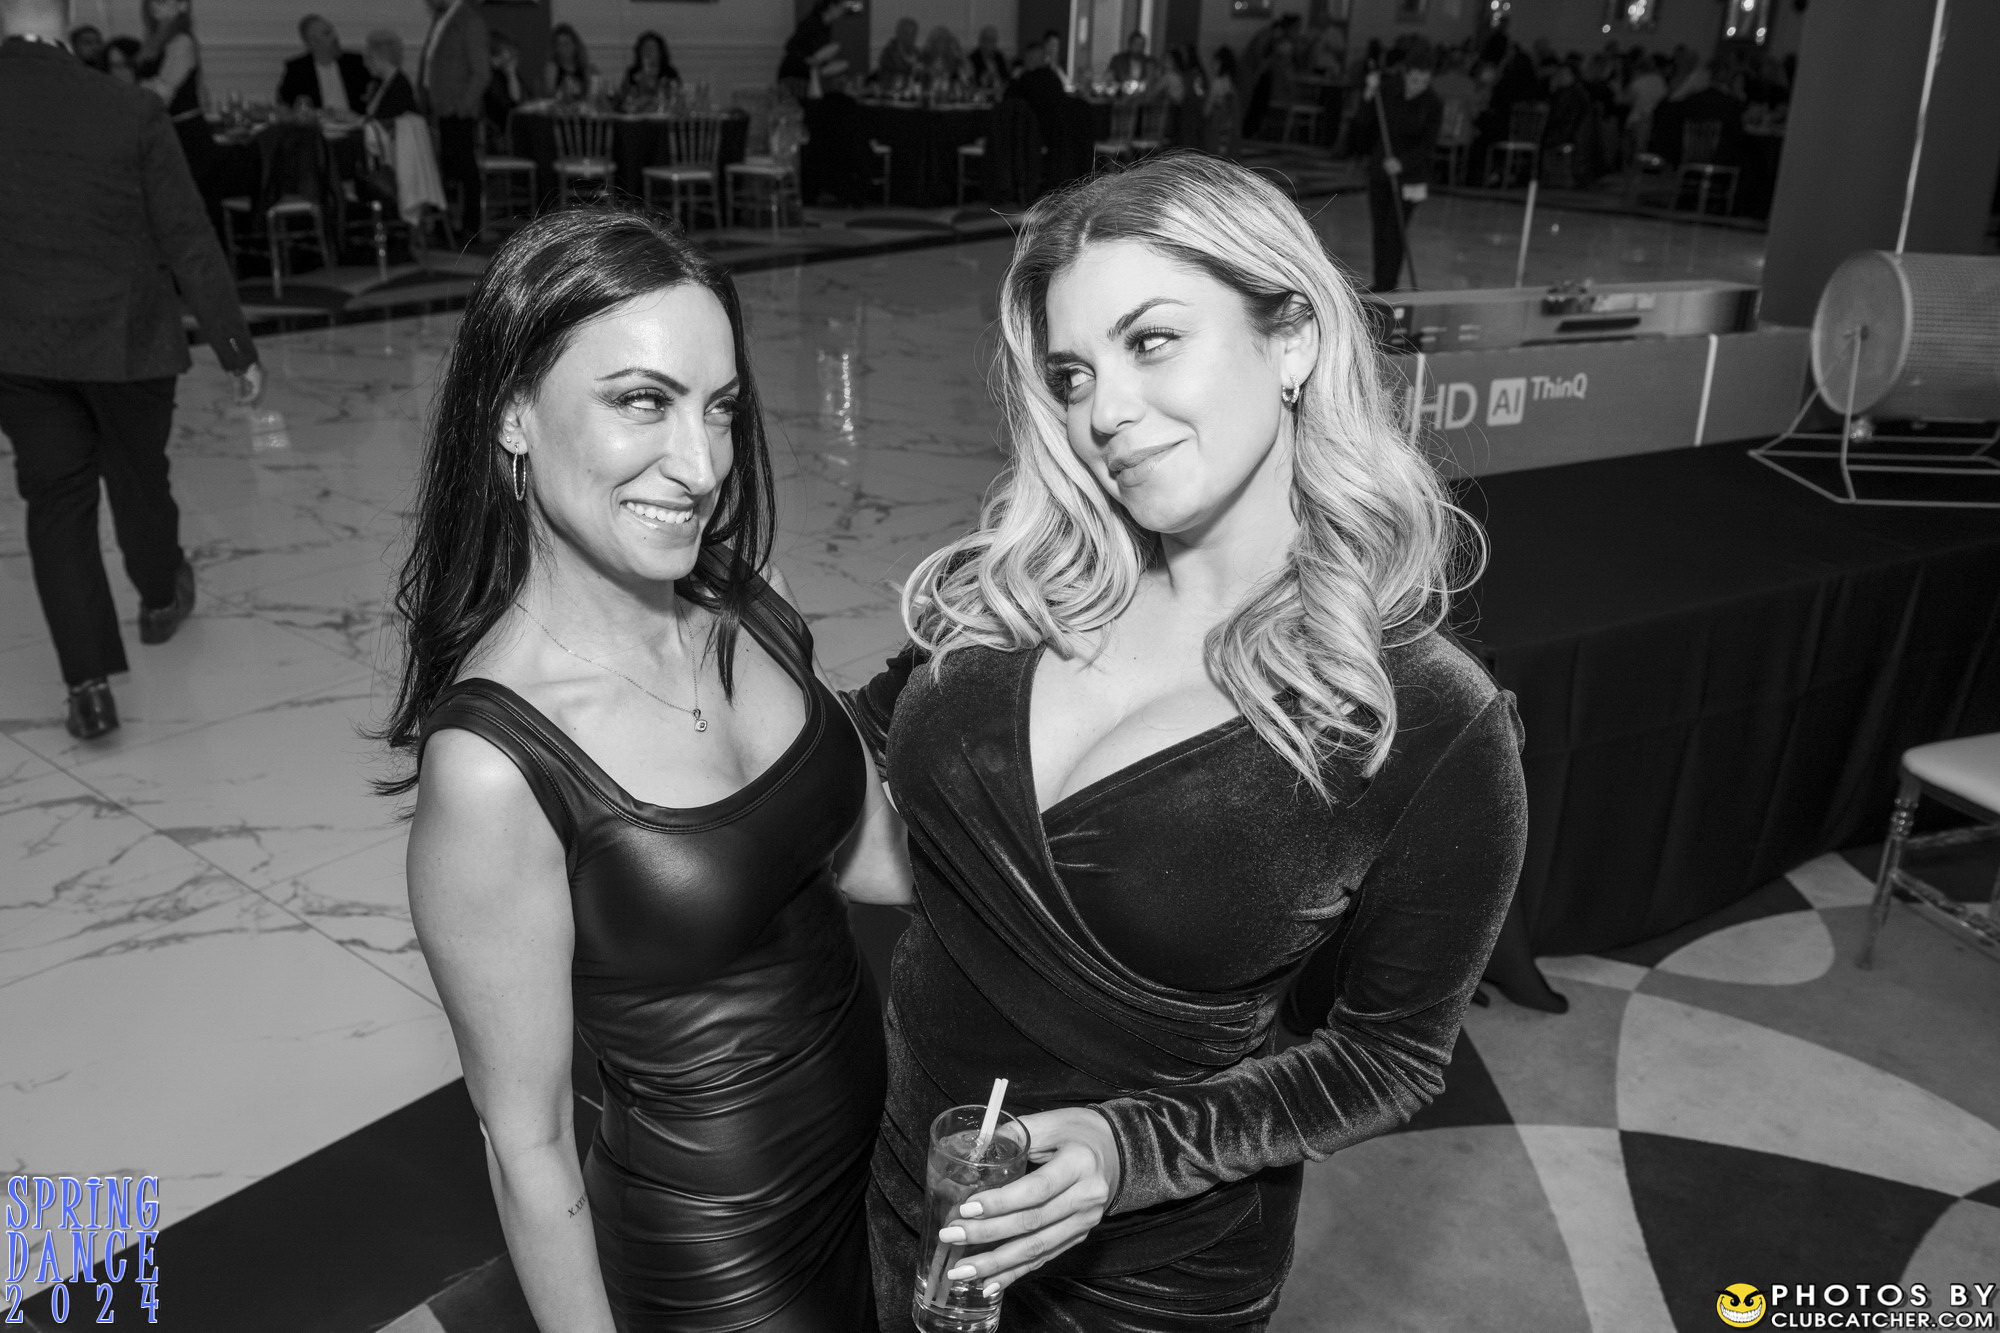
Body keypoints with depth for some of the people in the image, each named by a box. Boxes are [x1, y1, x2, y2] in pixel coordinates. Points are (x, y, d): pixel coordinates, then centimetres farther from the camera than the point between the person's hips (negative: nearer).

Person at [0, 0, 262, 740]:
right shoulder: (130, 110, -12)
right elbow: (190, 243, -10)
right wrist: (237, 348, -3)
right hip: (124, 338, -1)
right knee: (137, 476, 20)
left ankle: (89, 683, 3)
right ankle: (161, 598, 46)